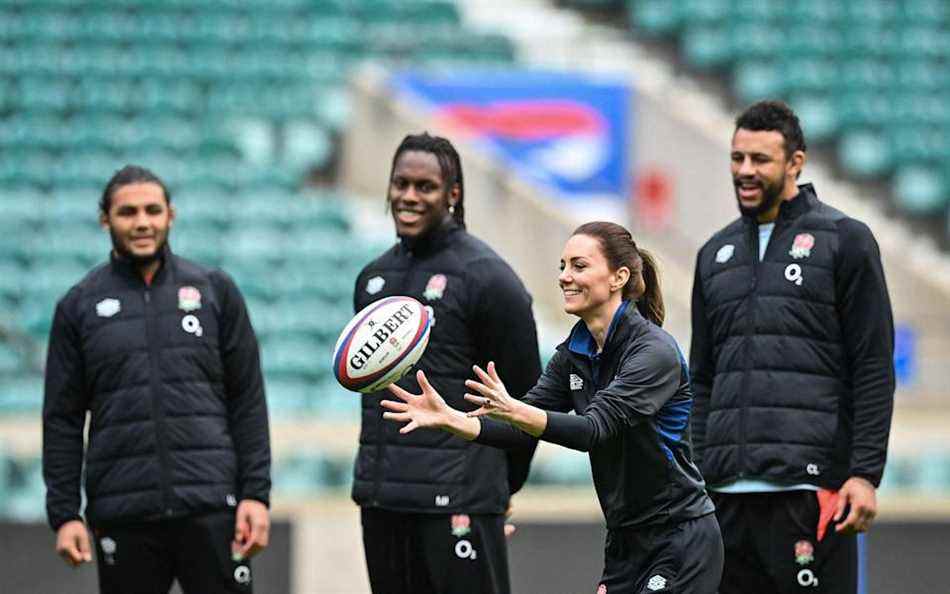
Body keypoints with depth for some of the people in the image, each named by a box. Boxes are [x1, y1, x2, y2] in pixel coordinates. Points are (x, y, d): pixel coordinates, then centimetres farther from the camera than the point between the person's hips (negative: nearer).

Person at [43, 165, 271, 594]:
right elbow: (62, 419, 7)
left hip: (210, 509, 0)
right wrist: (64, 513, -1)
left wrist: (256, 494, -2)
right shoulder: (80, 305, 8)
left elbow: (248, 402, 7)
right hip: (122, 517, 1)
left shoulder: (215, 291, 9)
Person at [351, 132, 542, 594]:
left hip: (456, 500, -7)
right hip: (379, 497, 7)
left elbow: (525, 393, -3)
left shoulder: (486, 277, -7)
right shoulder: (374, 278, 14)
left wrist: (499, 485, 4)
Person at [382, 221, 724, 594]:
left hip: (680, 545, -8)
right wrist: (448, 418, -16)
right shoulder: (573, 354, 7)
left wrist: (514, 410, -44)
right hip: (626, 544, 8)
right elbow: (520, 429, 1)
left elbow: (595, 428, -29)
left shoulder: (655, 351, -17)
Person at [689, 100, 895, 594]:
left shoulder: (845, 241, 2)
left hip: (810, 487, -6)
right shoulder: (717, 253, 18)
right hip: (729, 493, 6)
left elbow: (874, 369, -4)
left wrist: (865, 475, -12)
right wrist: (695, 479, 12)